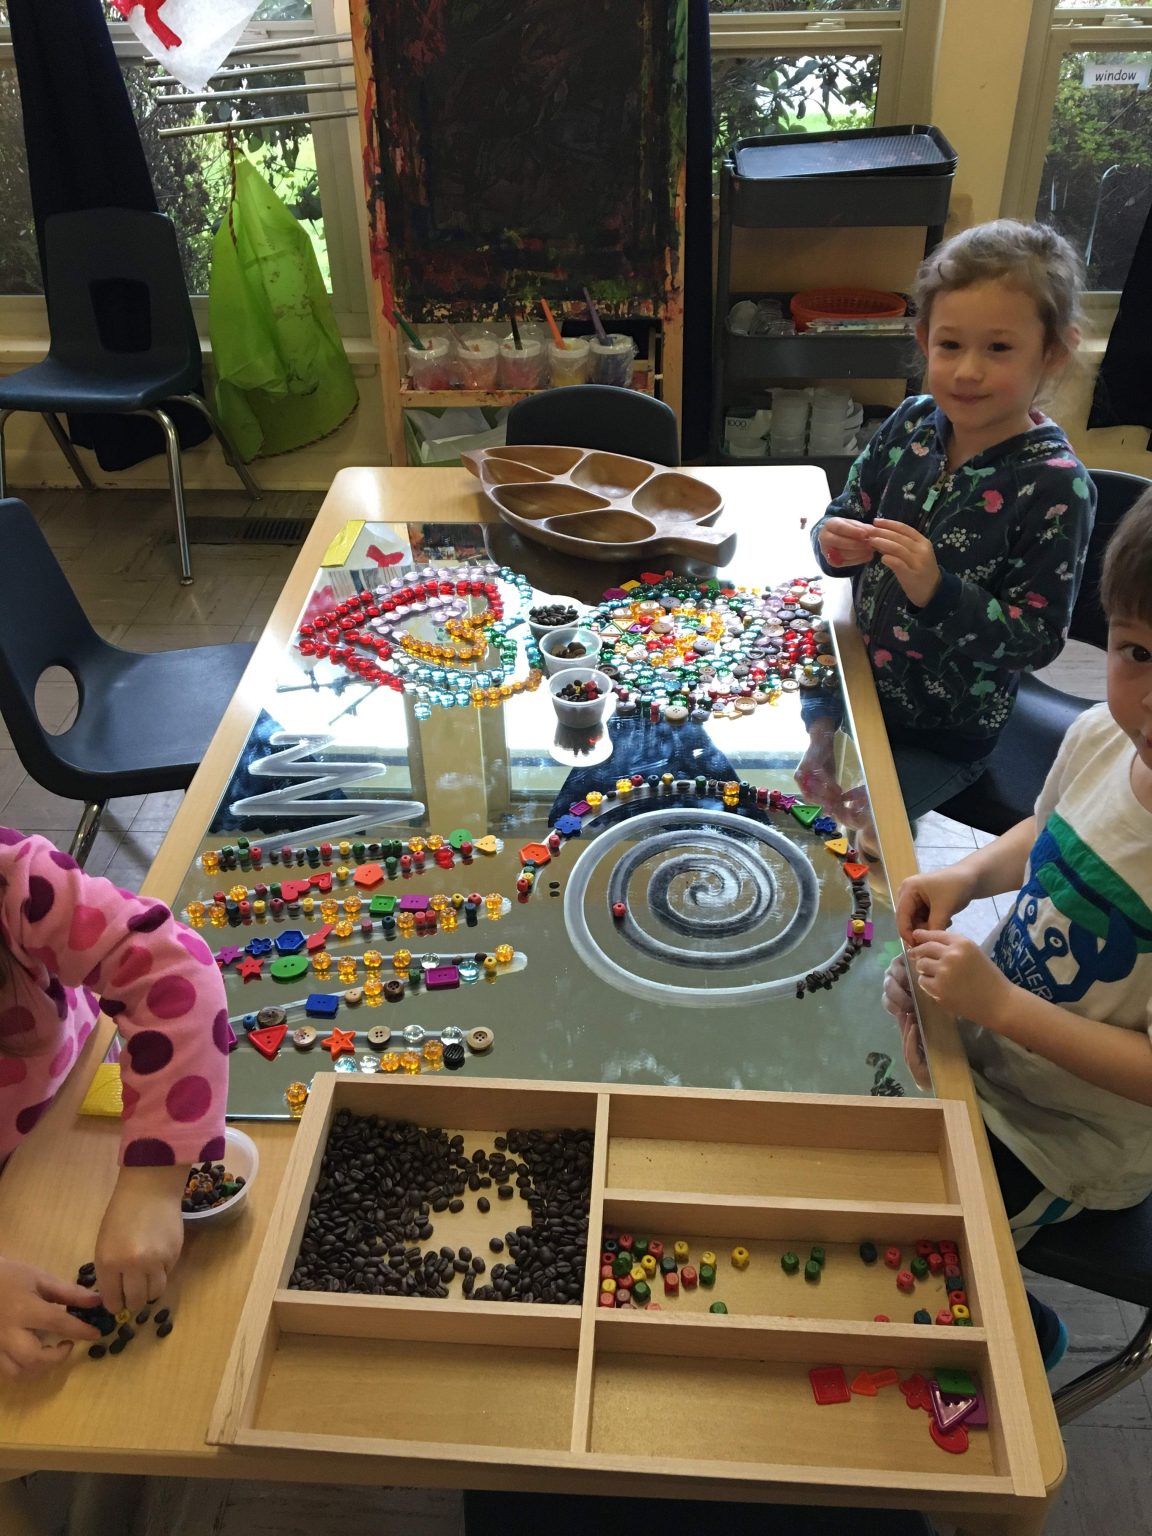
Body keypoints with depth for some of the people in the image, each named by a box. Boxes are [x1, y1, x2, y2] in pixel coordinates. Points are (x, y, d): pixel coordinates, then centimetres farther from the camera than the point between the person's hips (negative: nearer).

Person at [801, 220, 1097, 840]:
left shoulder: (1055, 485, -21)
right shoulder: (912, 423, -6)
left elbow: (1039, 637, -20)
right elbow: (847, 518, 5)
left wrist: (937, 591, -34)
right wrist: (836, 543, -18)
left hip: (943, 735, -5)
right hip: (855, 677, 5)